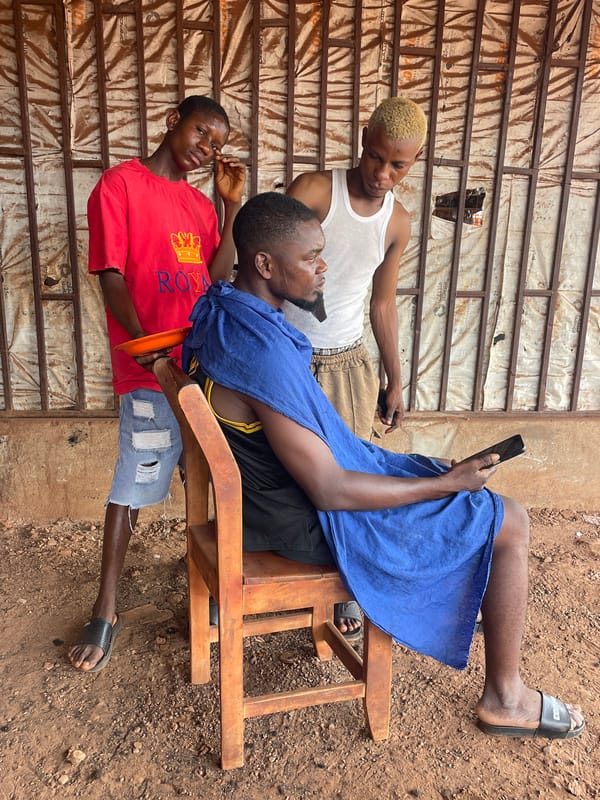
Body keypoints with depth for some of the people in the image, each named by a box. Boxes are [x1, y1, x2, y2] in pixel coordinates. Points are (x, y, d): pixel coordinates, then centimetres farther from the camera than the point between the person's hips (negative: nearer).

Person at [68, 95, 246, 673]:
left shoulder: (200, 203, 15)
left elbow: (217, 279, 4)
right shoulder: (120, 184, -3)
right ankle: (106, 611, 14)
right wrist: (146, 345, -22)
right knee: (132, 486, 0)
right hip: (150, 371, -6)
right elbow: (111, 276, -10)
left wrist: (232, 205, 2)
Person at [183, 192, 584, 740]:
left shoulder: (222, 311, -2)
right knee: (510, 523, 0)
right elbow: (329, 493, -28)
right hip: (320, 521, -9)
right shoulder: (264, 356, -33)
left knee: (438, 470, 26)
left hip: (282, 490, 9)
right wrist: (447, 484, -16)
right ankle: (505, 698, 18)